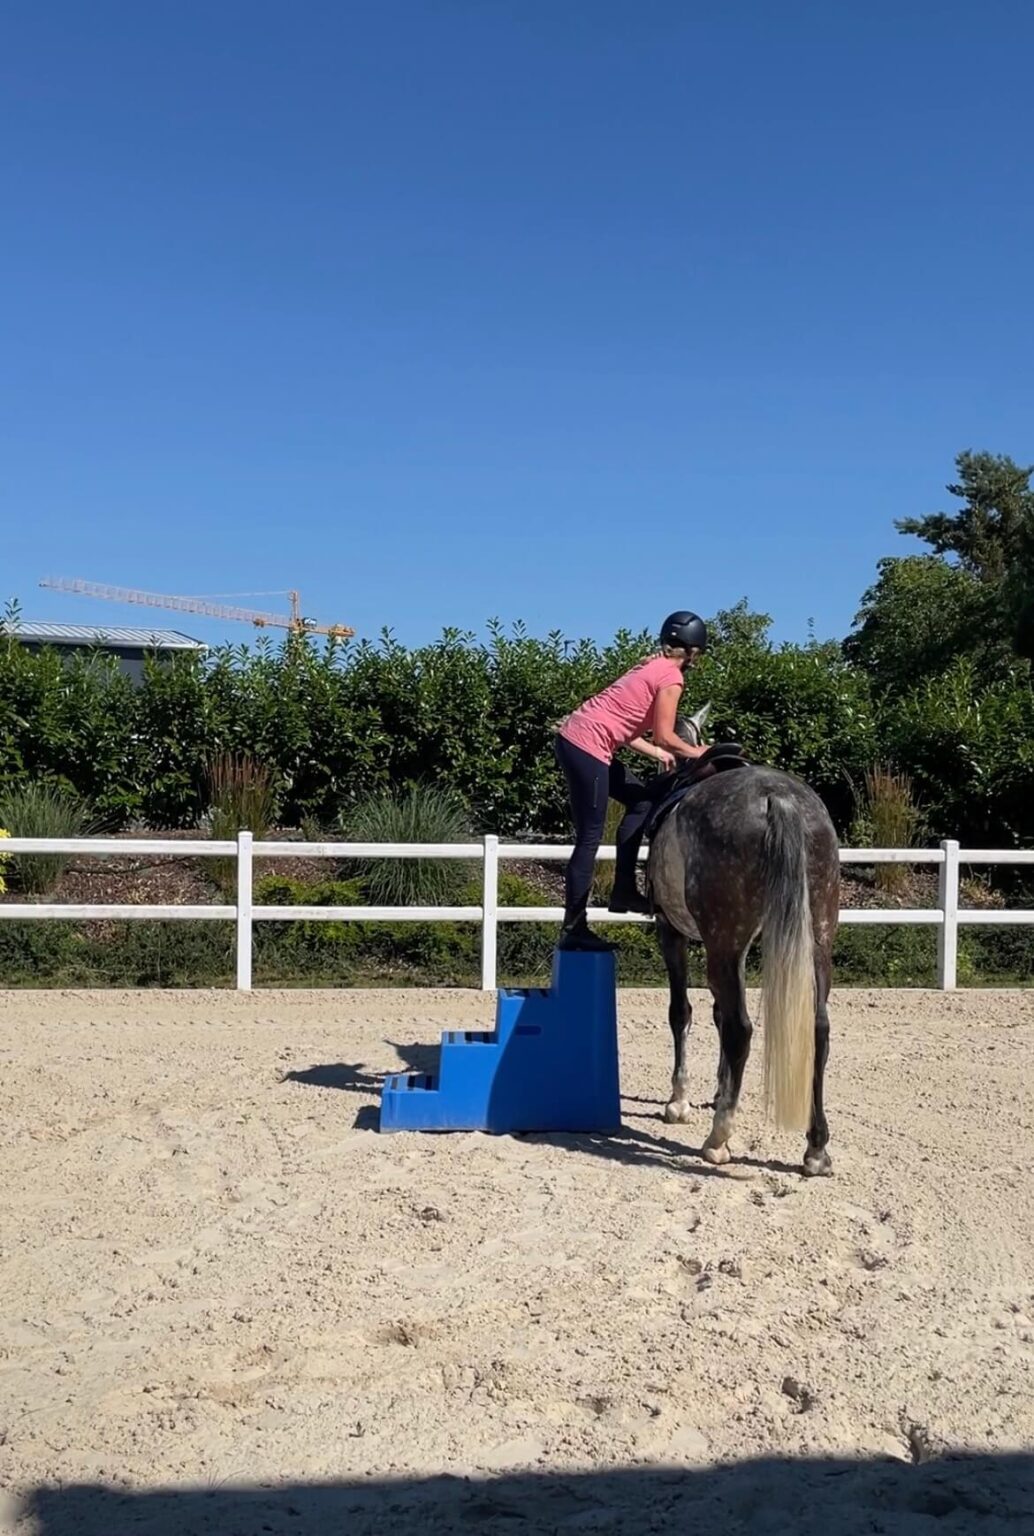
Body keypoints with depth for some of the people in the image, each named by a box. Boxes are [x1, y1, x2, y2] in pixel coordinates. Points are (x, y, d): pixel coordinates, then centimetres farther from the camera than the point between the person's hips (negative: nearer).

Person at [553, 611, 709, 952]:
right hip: (587, 746, -10)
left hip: (576, 737, 10)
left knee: (640, 801, 20)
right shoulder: (671, 677, -7)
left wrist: (660, 755, 26)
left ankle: (624, 890, 20)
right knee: (590, 838, -5)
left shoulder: (653, 667, 20)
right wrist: (695, 753, 6)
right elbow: (664, 737, -11)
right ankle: (573, 929, -2)